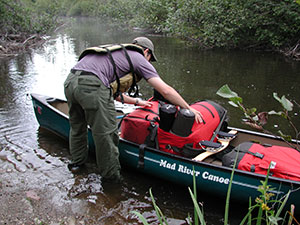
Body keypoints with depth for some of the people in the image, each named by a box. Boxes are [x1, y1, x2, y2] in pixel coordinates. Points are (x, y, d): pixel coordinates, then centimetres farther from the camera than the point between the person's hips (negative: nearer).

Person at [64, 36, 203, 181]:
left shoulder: (116, 54, 34)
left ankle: (77, 163, 47)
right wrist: (189, 109, 13)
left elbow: (113, 92, 41)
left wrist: (136, 102, 49)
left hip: (70, 81, 9)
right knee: (105, 134, 6)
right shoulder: (139, 58, 11)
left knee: (77, 127, 27)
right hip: (92, 86, -9)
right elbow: (166, 90, 3)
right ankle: (111, 175, 23)